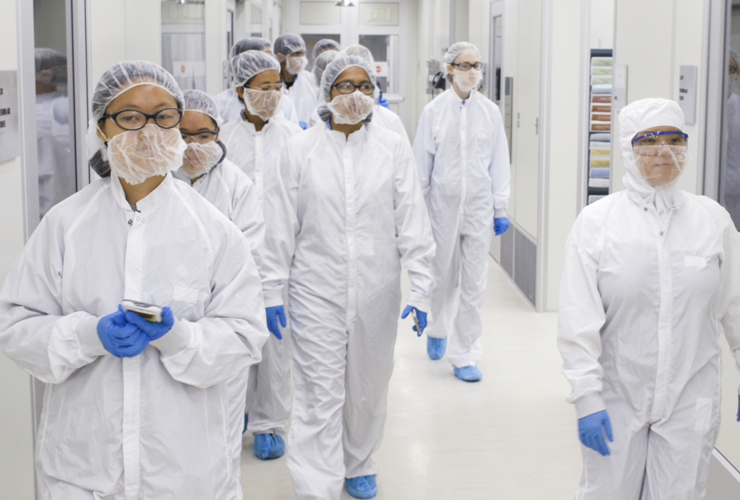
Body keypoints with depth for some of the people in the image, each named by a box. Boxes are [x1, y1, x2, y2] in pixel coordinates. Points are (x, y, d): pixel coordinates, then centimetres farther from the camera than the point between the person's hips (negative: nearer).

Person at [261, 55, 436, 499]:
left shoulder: (394, 149, 2)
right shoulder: (300, 150, 0)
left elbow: (412, 222, 1)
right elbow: (281, 226, 1)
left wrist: (421, 287, -4)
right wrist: (272, 292, 0)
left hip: (377, 291, 2)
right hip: (317, 291, -2)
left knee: (369, 388, 16)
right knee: (320, 395, -4)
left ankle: (359, 464, 39)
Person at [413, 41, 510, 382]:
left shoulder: (490, 111, 3)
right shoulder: (434, 110, 0)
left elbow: (499, 162, 7)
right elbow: (422, 160, 3)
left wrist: (500, 208, 5)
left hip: (479, 207, 1)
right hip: (443, 204, -1)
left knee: (475, 284, 0)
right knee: (444, 279, 11)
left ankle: (464, 356, 10)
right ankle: (438, 331, 40)